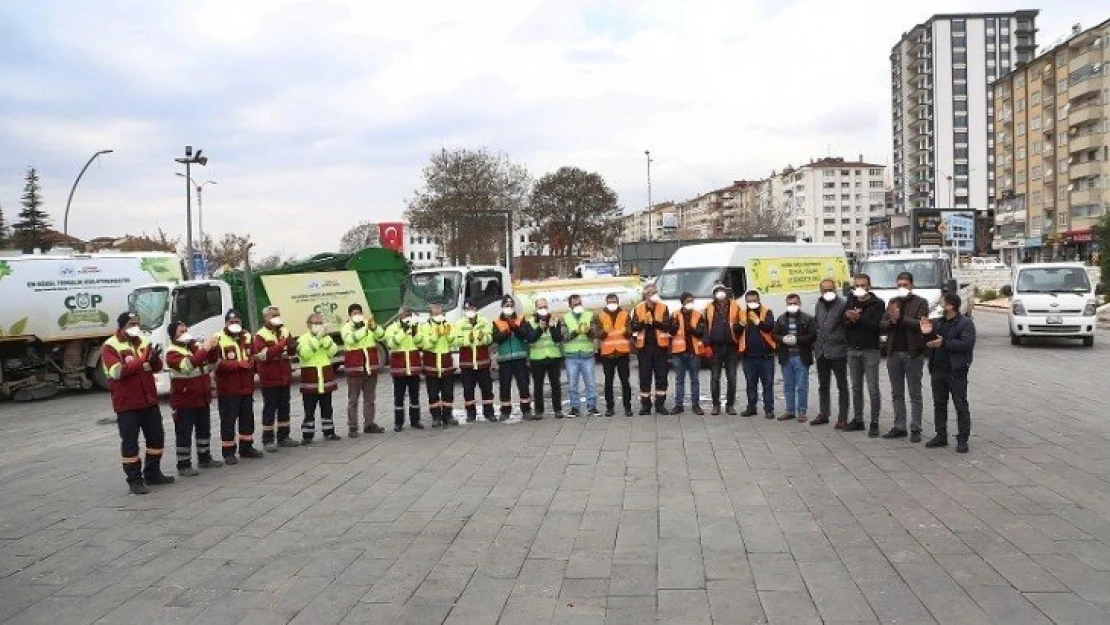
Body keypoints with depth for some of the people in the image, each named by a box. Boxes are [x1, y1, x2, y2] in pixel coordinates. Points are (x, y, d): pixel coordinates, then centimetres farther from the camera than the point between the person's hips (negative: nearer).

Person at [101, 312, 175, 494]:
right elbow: (117, 371, -22)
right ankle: (134, 481, 8)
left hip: (149, 400, 6)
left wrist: (154, 359, -16)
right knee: (130, 442, 0)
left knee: (156, 437, 13)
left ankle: (153, 474, 28)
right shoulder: (110, 347, -9)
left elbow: (157, 368, 9)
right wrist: (143, 361, -26)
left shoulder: (143, 342, 10)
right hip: (127, 404, -6)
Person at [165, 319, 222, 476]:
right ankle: (184, 465, 5)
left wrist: (213, 349, -11)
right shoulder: (172, 353, -13)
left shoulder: (196, 345, 8)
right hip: (184, 401, -7)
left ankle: (205, 458, 30)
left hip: (203, 398, 7)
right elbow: (187, 365, -32)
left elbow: (211, 365, 8)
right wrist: (205, 349, -34)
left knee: (204, 430, 17)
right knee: (184, 434, -2)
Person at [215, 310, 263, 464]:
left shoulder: (247, 336, 11)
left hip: (246, 387, 6)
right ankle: (228, 452, 5)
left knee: (247, 418, 14)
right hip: (228, 389, -6)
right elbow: (217, 363, -19)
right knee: (228, 420, -2)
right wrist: (239, 364, -21)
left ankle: (246, 447, 26)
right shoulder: (218, 339, -11)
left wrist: (252, 362, -8)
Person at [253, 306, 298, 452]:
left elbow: (292, 352, 13)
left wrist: (292, 347, -10)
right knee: (270, 409, -2)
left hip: (284, 377, 6)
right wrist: (281, 345, -28)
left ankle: (283, 437, 21)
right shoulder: (261, 335, -9)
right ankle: (268, 440, 3)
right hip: (269, 379, -6)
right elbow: (264, 355, -23)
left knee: (284, 408, 12)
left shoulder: (285, 331, 11)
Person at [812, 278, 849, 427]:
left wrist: (845, 344, -17)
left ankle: (842, 417, 6)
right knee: (823, 386, 14)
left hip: (837, 351, -6)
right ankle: (823, 414, 23)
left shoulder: (843, 304, -8)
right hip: (821, 352, 6)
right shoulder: (818, 305, 12)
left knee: (842, 386, 2)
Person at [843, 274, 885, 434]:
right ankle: (857, 420, 20)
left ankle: (874, 423, 2)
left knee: (872, 388, -3)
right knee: (856, 387, 12)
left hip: (870, 350, -5)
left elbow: (876, 325, -15)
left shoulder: (877, 304, -3)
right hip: (853, 350, 5)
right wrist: (851, 320, -15)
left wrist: (859, 318, -23)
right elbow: (844, 325, 4)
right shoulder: (850, 303, 11)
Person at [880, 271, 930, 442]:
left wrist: (900, 318, -21)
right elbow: (882, 325, 8)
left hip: (913, 354, -5)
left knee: (914, 394, 2)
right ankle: (899, 427, 17)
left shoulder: (920, 303, -1)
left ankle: (915, 429, 6)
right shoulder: (892, 302, 13)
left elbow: (920, 324, -15)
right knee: (897, 394, 10)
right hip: (894, 353, 5)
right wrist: (891, 321, -12)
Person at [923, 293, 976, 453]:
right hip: (937, 370, 7)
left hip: (956, 372, -7)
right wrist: (926, 334, -3)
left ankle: (962, 439, 5)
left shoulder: (965, 323, -8)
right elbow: (930, 343, 18)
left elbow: (966, 343, -21)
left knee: (961, 406, 0)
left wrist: (944, 343, -22)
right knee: (939, 404, 12)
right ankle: (941, 436, 22)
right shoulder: (938, 323, 13)